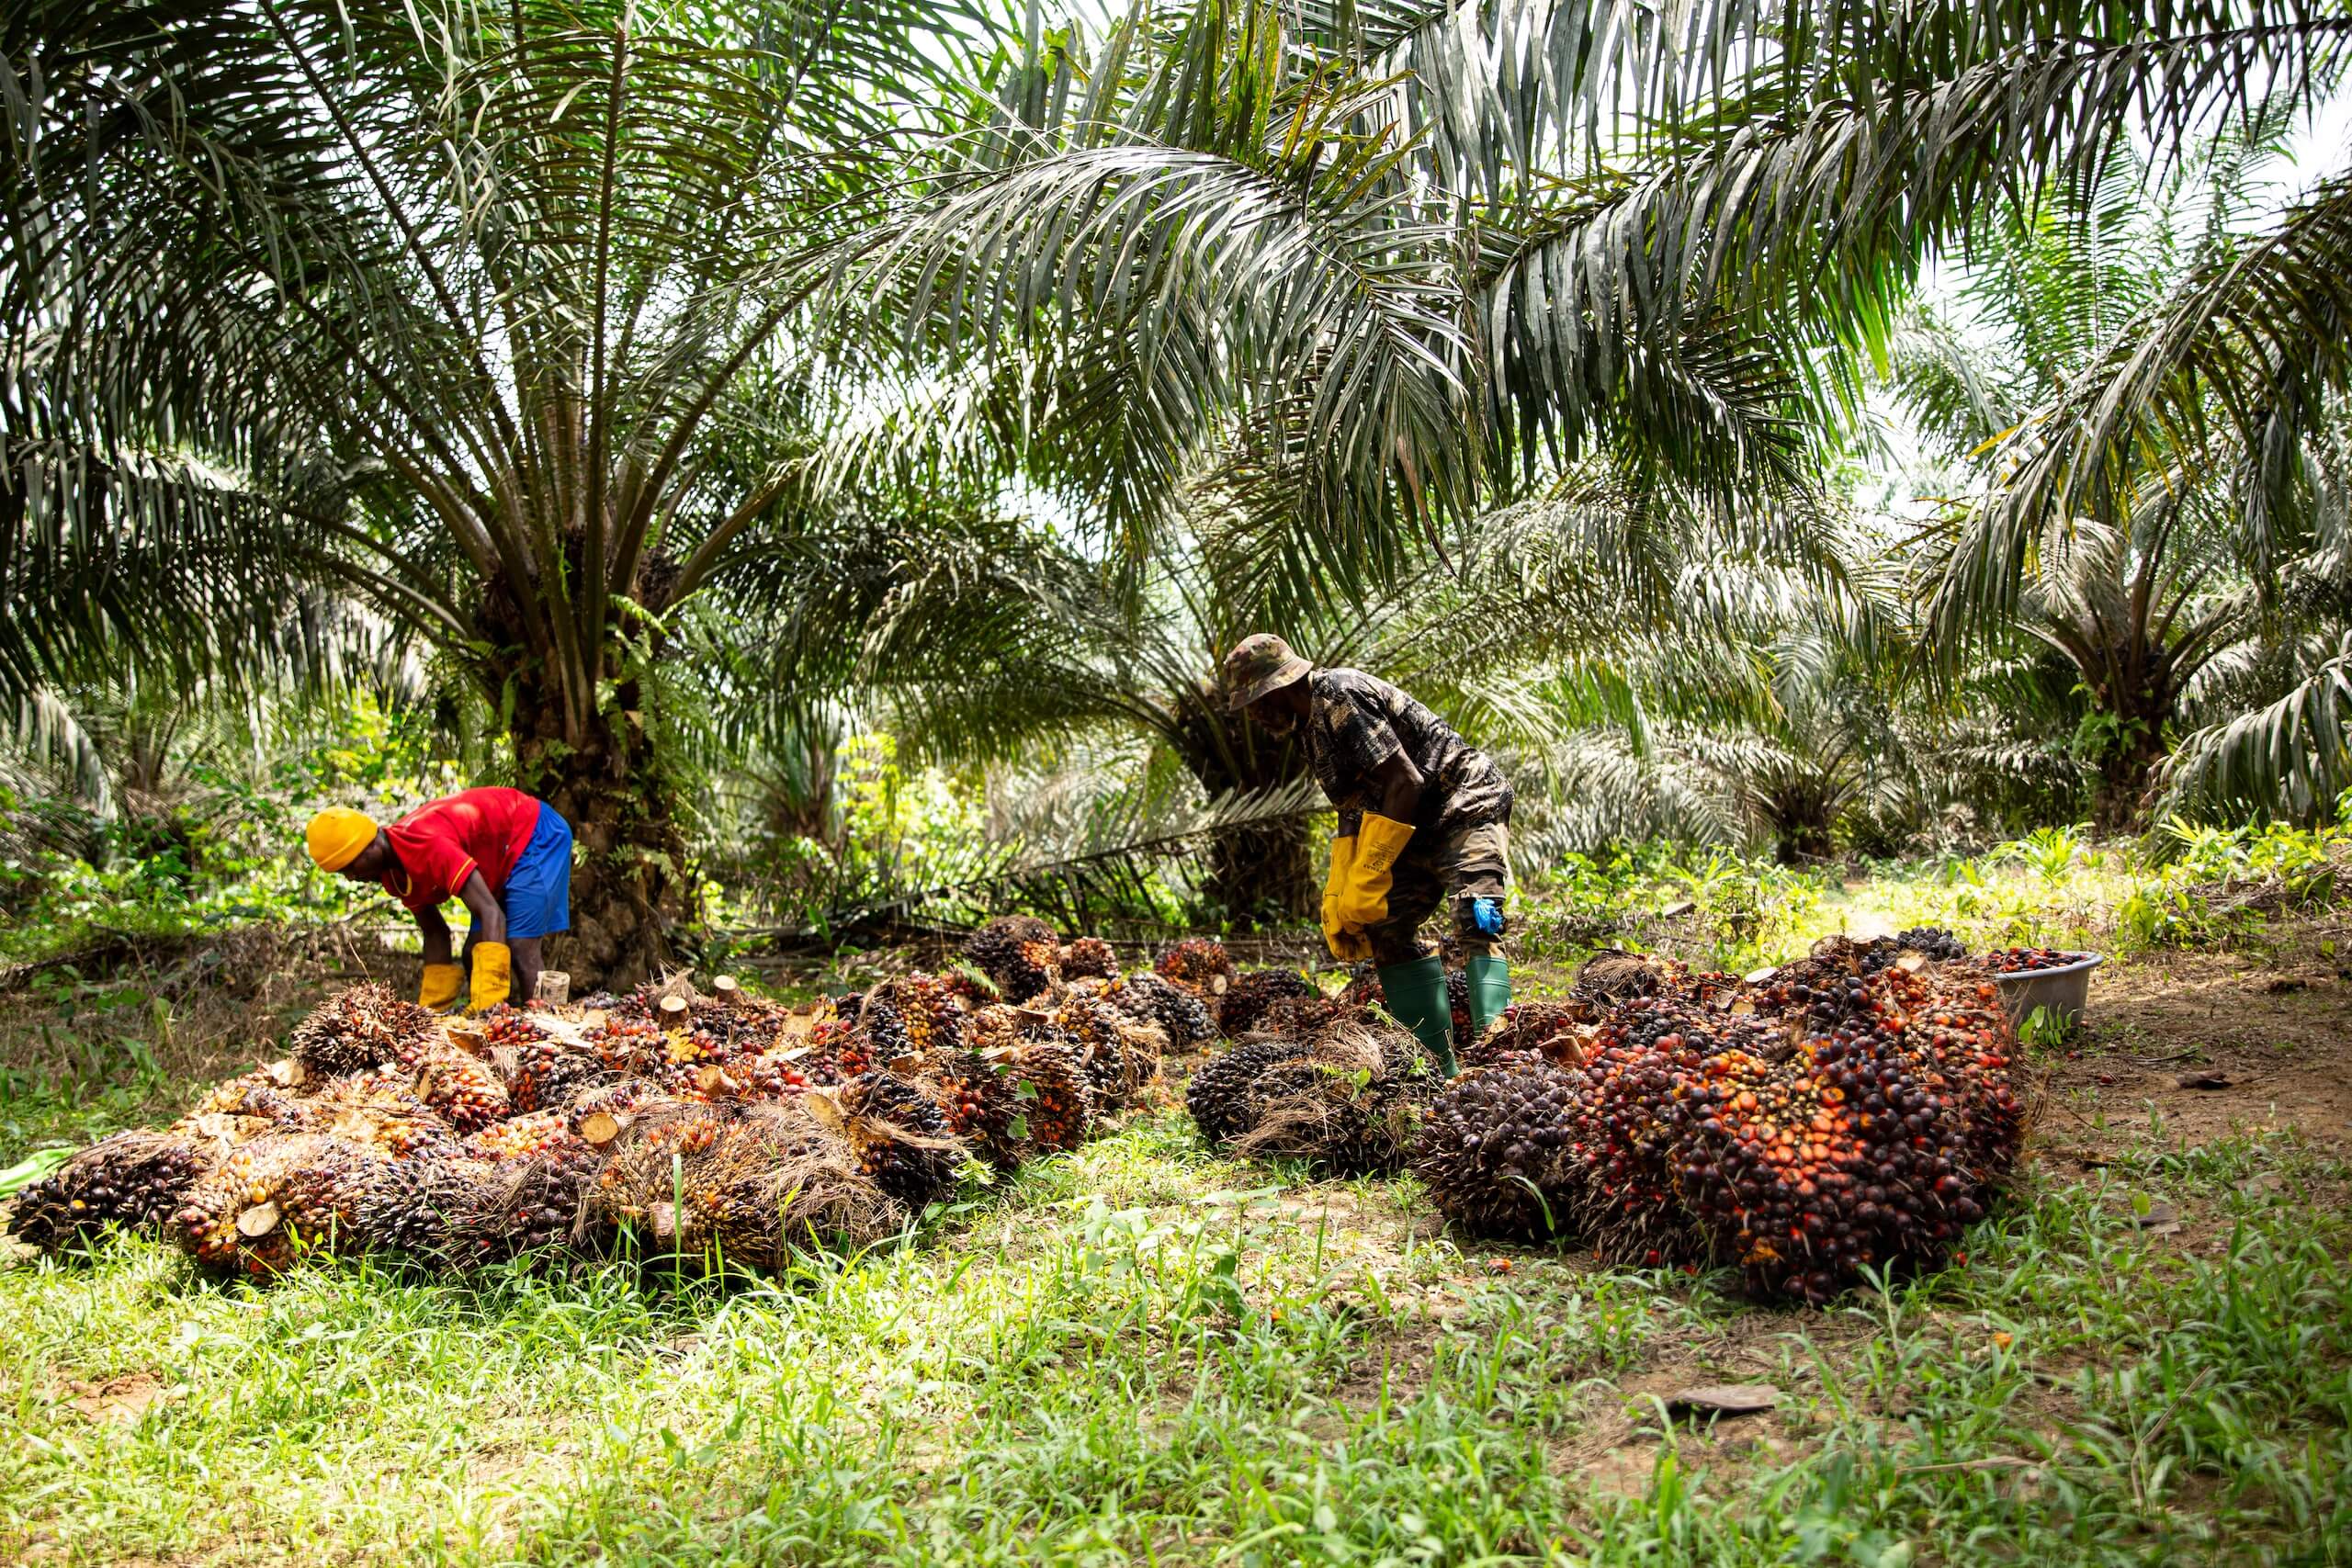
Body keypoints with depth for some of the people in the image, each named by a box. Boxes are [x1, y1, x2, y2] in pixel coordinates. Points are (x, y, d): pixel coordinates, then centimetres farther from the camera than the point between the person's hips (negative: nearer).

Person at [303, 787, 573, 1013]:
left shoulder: (426, 846, -34)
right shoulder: (393, 872, -3)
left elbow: (492, 914, -39)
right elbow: (435, 934, 5)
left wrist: (486, 1001, -43)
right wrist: (429, 1011, 0)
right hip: (504, 857, 10)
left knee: (519, 949, -19)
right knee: (473, 954, 5)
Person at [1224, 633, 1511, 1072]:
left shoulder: (1339, 697, -18)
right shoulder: (1313, 724, 13)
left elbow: (1405, 782, -25)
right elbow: (1354, 811, 13)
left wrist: (1368, 879, -24)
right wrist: (1337, 899, 4)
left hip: (1464, 805, -11)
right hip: (1422, 828, 11)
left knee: (1475, 923, -26)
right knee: (1385, 929, 3)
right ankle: (1439, 1065, 2)